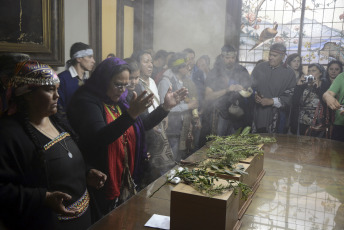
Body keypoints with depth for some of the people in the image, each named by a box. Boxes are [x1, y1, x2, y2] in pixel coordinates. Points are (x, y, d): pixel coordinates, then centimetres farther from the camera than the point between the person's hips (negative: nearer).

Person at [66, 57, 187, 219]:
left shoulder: (119, 102, 8)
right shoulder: (87, 101, -16)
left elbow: (142, 126, 16)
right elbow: (99, 139, -32)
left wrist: (166, 107, 6)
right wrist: (131, 114, -42)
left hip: (127, 179, 7)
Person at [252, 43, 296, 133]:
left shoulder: (289, 73, 0)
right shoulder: (259, 67, 8)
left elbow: (290, 96, -5)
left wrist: (272, 101, -14)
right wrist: (254, 95, -6)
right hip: (257, 113, 2)